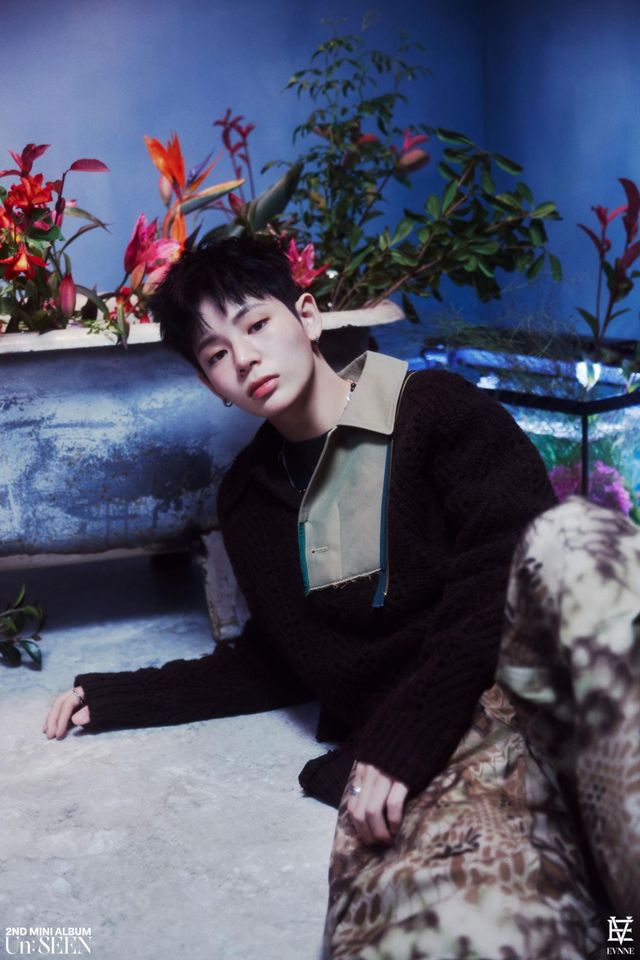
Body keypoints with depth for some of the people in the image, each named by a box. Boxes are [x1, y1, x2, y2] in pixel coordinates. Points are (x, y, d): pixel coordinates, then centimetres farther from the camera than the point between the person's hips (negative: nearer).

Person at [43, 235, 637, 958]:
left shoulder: (436, 409, 4)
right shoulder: (248, 495, 21)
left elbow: (518, 578, -8)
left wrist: (401, 738, -16)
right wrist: (112, 698, 23)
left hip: (497, 702, -1)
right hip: (375, 761, 2)